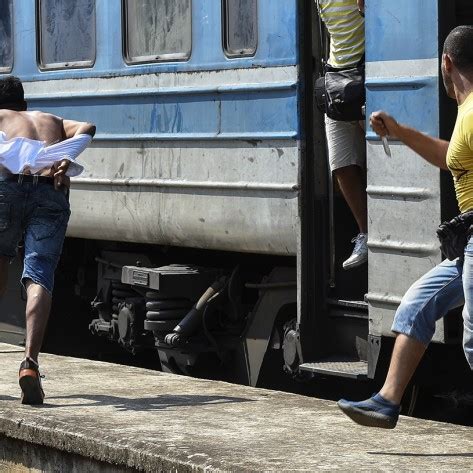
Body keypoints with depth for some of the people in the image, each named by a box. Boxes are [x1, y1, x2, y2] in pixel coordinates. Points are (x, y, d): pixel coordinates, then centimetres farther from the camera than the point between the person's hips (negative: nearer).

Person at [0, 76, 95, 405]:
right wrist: (67, 160, 0)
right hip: (51, 193, 1)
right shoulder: (52, 121, 36)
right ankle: (30, 361, -27)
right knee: (39, 278, -7)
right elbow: (86, 128, 15)